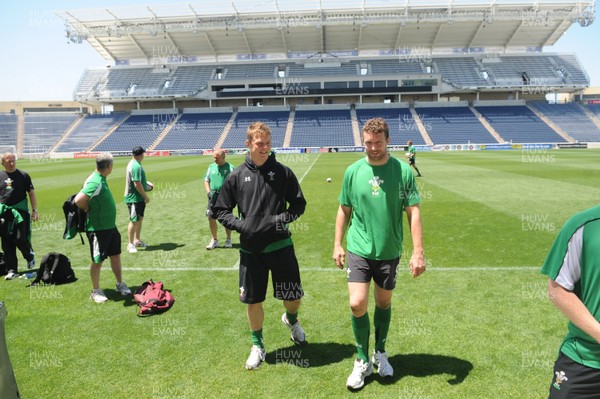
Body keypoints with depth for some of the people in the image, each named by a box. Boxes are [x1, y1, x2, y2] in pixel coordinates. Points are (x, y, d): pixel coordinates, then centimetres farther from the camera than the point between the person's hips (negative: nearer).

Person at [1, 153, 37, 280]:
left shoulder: (23, 175, 3)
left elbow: (31, 193, 5)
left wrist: (34, 210, -1)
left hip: (21, 212, -2)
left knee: (21, 239, -10)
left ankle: (30, 255, 22)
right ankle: (12, 270, 12)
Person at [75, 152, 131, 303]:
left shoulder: (100, 179, 4)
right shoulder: (95, 183, -25)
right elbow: (78, 200, -33)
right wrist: (89, 209, -16)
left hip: (110, 226, 9)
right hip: (97, 229, -9)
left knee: (116, 256, 18)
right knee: (98, 261, 5)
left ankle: (120, 284, 33)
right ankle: (96, 291, 21)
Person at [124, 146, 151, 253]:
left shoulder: (133, 164, 10)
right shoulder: (136, 166, -22)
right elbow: (137, 184, -25)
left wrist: (145, 186, 24)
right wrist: (146, 196, -17)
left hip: (139, 198, 10)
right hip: (134, 198, -10)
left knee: (140, 218, 18)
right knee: (134, 221, -2)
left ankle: (137, 240, 30)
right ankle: (130, 244, 7)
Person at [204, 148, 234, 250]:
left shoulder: (230, 168, -5)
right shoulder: (211, 167, 9)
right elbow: (206, 180, 15)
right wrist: (208, 192, 1)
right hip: (213, 196, 4)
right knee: (211, 218, -1)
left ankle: (228, 240, 22)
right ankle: (214, 240, 13)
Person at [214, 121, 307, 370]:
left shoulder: (283, 172, -1)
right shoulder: (236, 176, 1)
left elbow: (299, 203, 7)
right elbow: (221, 210, 7)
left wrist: (286, 217, -12)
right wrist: (239, 225, -10)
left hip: (281, 246, 0)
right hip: (250, 249, 1)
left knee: (294, 297, 6)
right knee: (253, 301, 10)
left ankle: (291, 320, 43)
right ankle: (257, 345, 33)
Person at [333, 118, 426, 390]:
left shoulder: (403, 171, -6)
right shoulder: (353, 171, -2)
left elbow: (413, 212, -5)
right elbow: (344, 210, 8)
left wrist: (418, 252, -11)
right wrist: (337, 244, 5)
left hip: (389, 251, 0)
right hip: (359, 250, 0)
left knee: (384, 303, 14)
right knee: (357, 304, -7)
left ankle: (380, 354, 38)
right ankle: (363, 361, 15)